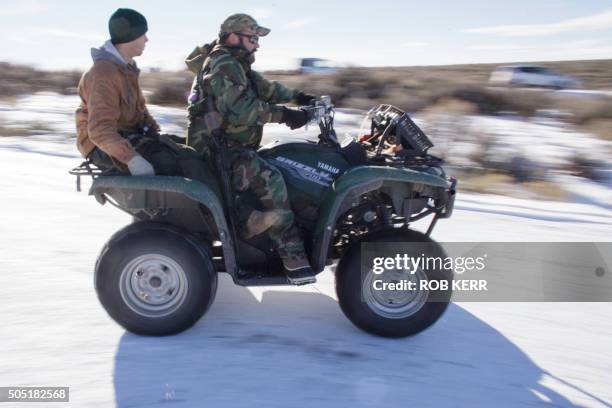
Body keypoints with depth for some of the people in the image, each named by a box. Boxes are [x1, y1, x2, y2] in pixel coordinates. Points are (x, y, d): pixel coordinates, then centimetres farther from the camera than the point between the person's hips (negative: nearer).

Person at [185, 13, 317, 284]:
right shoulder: (222, 64, -14)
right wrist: (283, 115, -24)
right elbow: (240, 109, -26)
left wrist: (296, 96, 7)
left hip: (228, 145, 11)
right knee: (270, 180, -25)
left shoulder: (235, 65, 20)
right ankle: (292, 257, -22)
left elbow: (263, 88, 19)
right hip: (217, 150, -11)